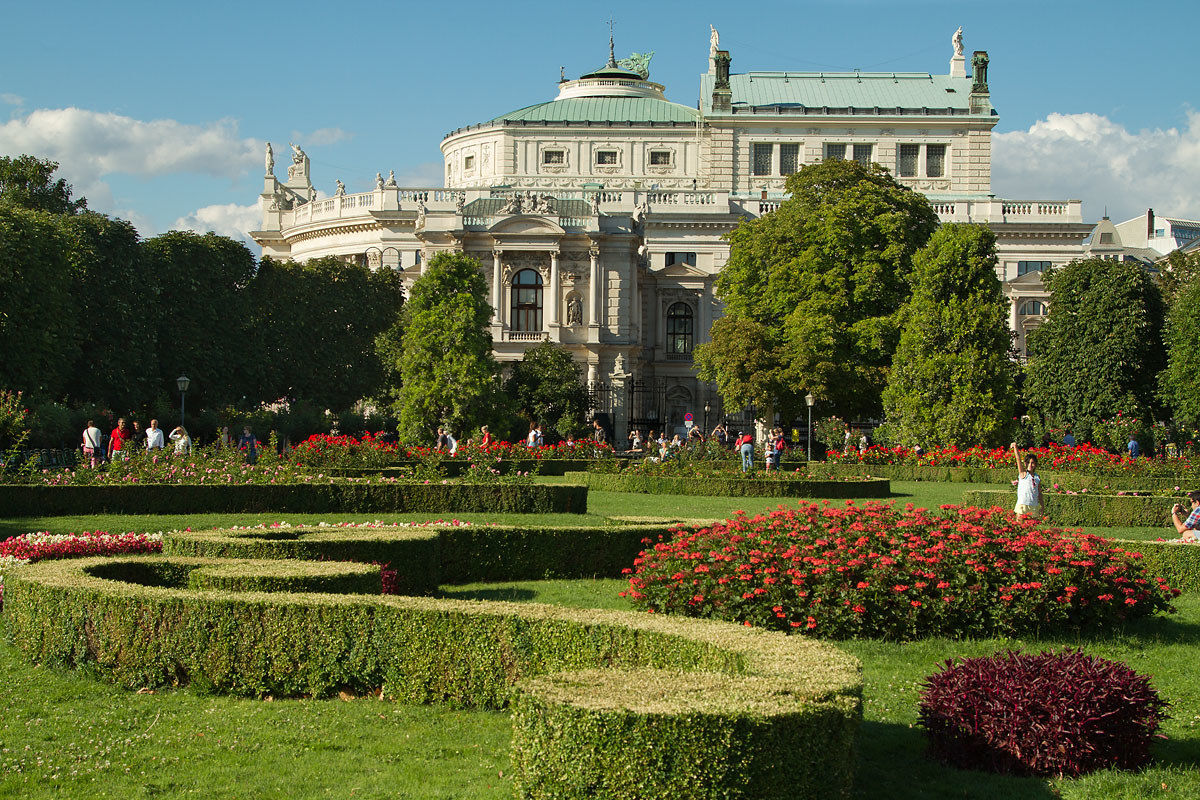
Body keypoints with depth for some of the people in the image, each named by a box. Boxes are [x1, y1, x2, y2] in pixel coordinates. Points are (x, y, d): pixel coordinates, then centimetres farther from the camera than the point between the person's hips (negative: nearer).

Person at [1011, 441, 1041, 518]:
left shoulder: (1037, 477, 11)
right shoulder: (1023, 473, 1)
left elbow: (1039, 493, 16)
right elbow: (1018, 459, -7)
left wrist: (1041, 506, 14)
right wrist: (1015, 447, -13)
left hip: (1034, 506, 4)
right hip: (1023, 505, -4)